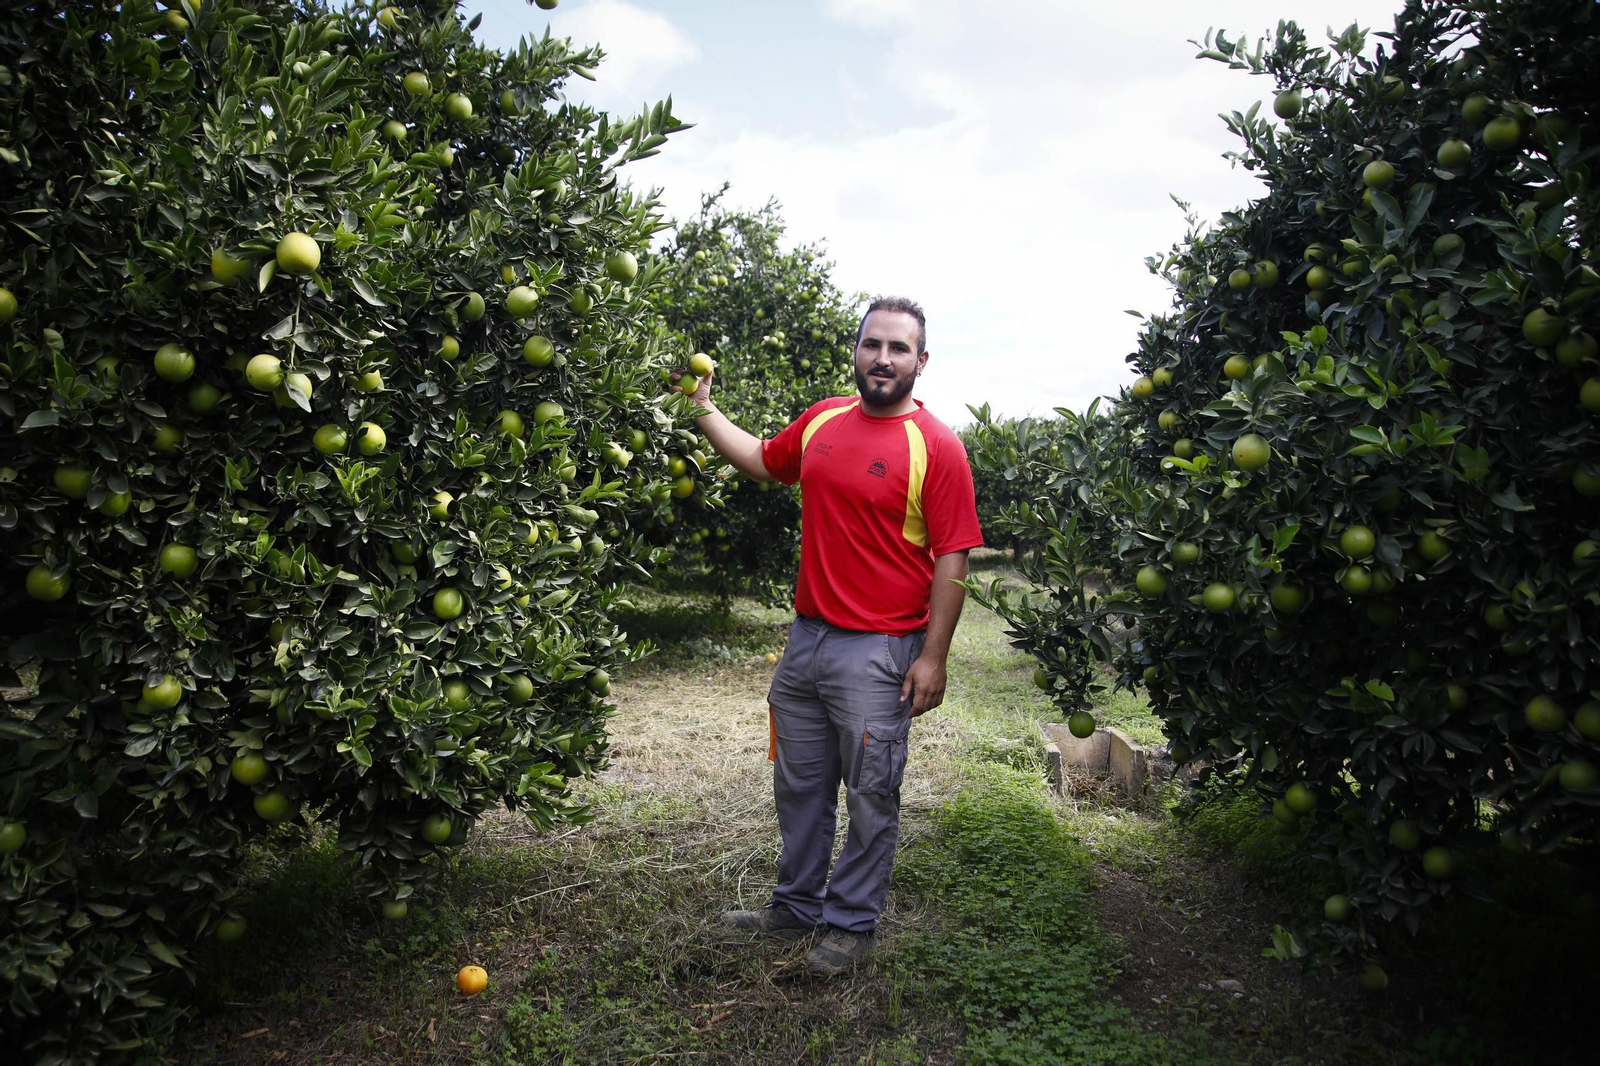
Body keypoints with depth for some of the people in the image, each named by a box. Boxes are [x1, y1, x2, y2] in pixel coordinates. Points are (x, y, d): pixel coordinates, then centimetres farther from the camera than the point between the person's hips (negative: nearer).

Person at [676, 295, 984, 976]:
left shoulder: (935, 446, -12)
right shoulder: (822, 420, 6)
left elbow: (952, 559, -13)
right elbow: (762, 462, 25)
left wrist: (933, 656, -15)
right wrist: (704, 410, 17)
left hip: (879, 652, -6)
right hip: (807, 637, 6)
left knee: (871, 797, 7)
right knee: (799, 788, 18)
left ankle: (852, 922, 26)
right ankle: (797, 906, 36)